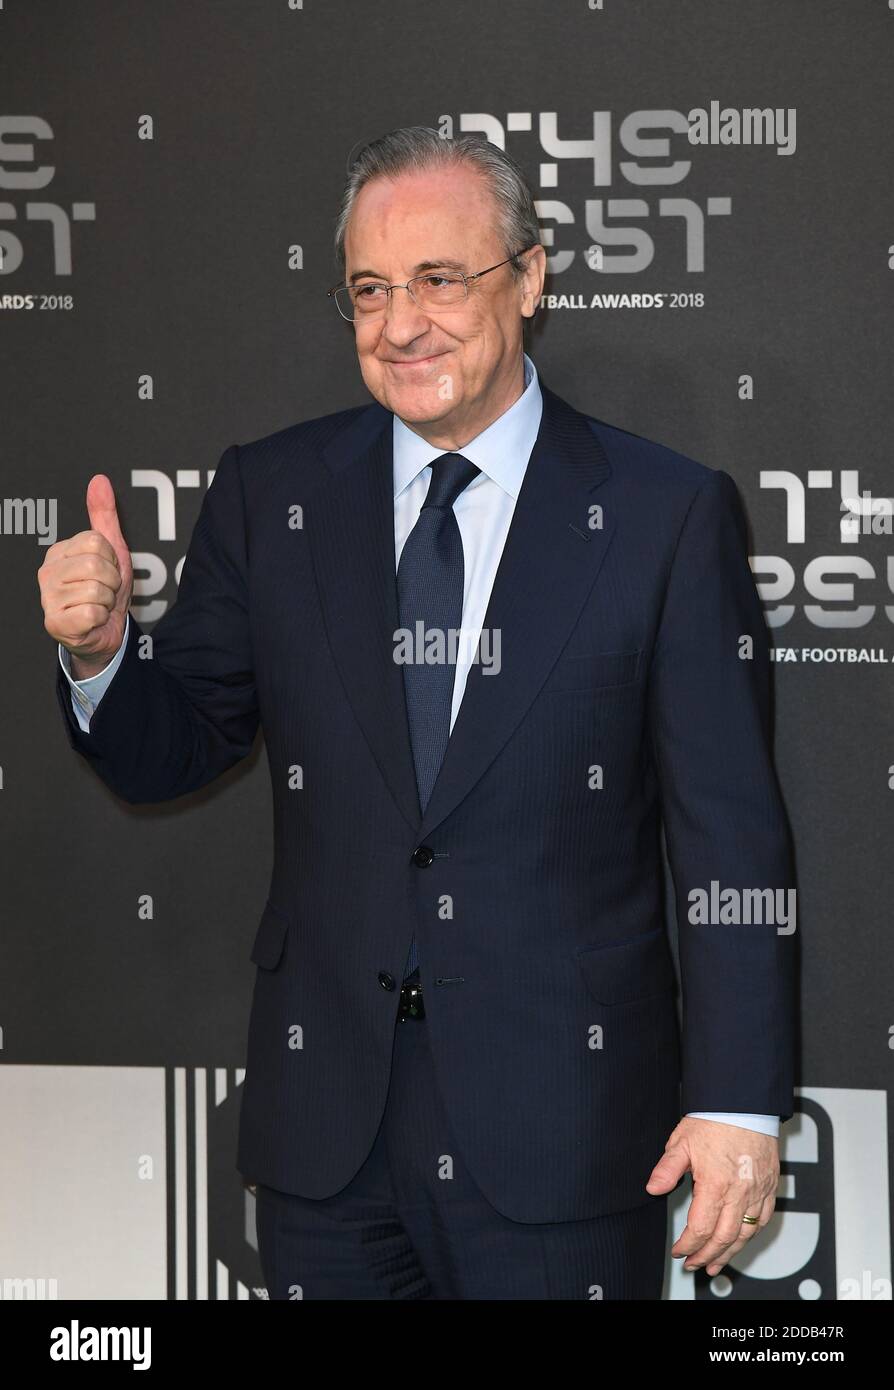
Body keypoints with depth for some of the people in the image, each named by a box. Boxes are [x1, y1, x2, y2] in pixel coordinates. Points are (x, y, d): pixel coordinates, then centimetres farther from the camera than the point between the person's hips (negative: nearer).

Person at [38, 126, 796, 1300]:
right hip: (325, 1134, 3)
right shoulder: (269, 495, 4)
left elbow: (731, 840, -5)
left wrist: (739, 1104, -10)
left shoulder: (667, 513, -4)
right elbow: (169, 753, 10)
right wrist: (101, 647, -12)